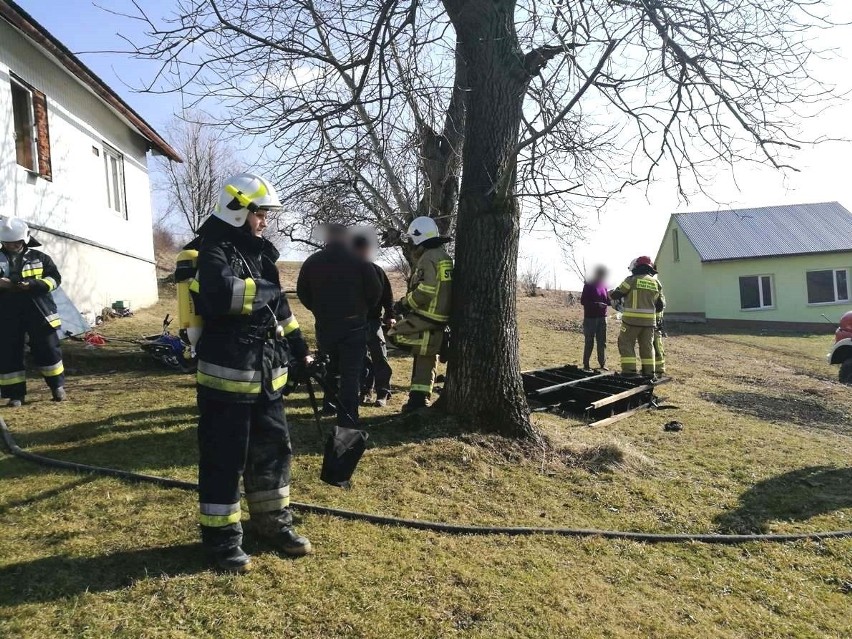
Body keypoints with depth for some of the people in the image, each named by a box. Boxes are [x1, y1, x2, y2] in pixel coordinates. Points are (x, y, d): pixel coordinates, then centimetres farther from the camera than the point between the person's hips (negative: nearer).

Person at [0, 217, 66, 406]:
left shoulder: (39, 258, 5)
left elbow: (55, 279, 0)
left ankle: (58, 387, 18)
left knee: (48, 350, 4)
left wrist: (33, 284, -16)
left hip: (38, 312, -1)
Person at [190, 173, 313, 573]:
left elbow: (278, 307, 23)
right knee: (224, 458, 2)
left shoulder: (258, 252, 16)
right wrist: (264, 289, -18)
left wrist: (299, 349, 23)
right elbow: (223, 295, -34)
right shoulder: (213, 251, -12)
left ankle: (272, 522, 32)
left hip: (266, 372, 9)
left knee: (273, 448, 16)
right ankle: (221, 537, 17)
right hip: (227, 374, -9)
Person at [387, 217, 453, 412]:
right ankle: (419, 398, 16)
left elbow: (424, 292, -23)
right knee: (425, 360, 12)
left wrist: (405, 303, -8)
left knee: (394, 335, -4)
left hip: (427, 317, -10)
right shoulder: (444, 256, 18)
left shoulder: (428, 258, -13)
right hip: (440, 316, 10)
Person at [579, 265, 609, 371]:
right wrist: (596, 304, -23)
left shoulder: (603, 286, 13)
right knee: (589, 342, -3)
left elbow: (607, 301, 19)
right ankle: (586, 364, 3)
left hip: (602, 318, 6)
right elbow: (583, 301, -12)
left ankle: (603, 363, 13)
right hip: (590, 318, -6)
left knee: (602, 342, 7)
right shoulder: (589, 286, -6)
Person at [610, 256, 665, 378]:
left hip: (632, 319, -5)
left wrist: (611, 294, 23)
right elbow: (661, 305, 13)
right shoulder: (656, 283, 10)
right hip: (649, 320, 5)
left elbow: (616, 295, 1)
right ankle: (648, 371, 15)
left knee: (626, 343, 4)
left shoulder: (632, 280, -5)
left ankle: (630, 370, -2)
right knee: (647, 345, 13)